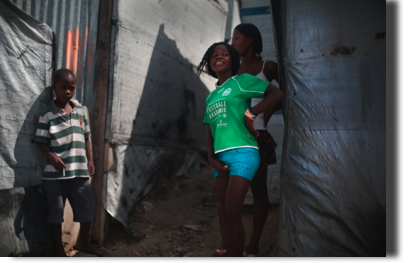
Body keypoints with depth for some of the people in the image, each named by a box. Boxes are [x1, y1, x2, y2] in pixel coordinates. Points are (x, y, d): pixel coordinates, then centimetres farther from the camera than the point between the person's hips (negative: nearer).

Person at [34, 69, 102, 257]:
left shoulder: (80, 111, 6)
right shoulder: (47, 115, -8)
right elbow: (41, 142, -7)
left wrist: (90, 160, 9)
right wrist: (52, 157, -23)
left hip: (80, 171, 4)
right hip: (55, 174, -4)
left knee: (87, 209, 12)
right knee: (55, 213, 9)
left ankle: (84, 242, 35)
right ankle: (59, 250, 26)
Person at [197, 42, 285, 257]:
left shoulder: (240, 81, 3)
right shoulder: (211, 97, 21)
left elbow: (277, 94, -7)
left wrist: (250, 114, -12)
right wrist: (211, 158, 5)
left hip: (242, 152, -6)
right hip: (220, 157, 7)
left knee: (232, 213, -11)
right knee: (223, 212, 10)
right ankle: (224, 251, 21)